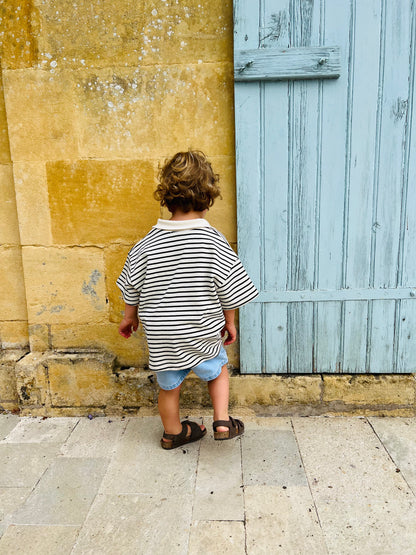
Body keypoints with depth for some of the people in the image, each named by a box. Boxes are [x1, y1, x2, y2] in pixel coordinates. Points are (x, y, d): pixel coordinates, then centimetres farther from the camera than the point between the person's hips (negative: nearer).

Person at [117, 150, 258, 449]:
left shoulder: (148, 244, -9)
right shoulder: (214, 242, -17)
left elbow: (132, 287, 2)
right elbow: (228, 292, -9)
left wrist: (130, 317, 19)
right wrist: (229, 321, 8)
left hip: (160, 336, 3)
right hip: (203, 334, -2)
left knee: (169, 386, 22)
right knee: (218, 370, 27)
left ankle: (173, 433, 43)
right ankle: (222, 421, 22)